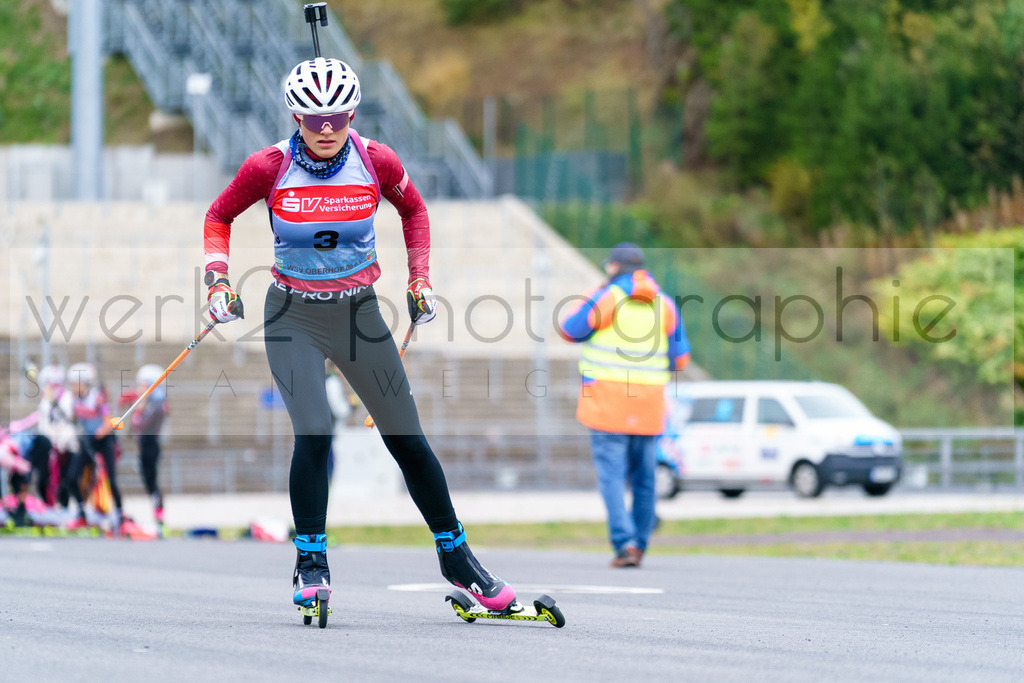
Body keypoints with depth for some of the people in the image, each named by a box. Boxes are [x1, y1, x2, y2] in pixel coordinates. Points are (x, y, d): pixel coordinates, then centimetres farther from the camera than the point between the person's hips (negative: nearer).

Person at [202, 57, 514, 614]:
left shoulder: (376, 161, -9)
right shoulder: (270, 166, -13)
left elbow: (413, 210, 12)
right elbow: (219, 217, 3)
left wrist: (419, 280, 5)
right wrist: (218, 282, -8)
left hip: (359, 312, 2)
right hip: (293, 315, -2)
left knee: (407, 440, 3)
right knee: (314, 435, -19)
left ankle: (455, 555, 19)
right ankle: (311, 562, -2)